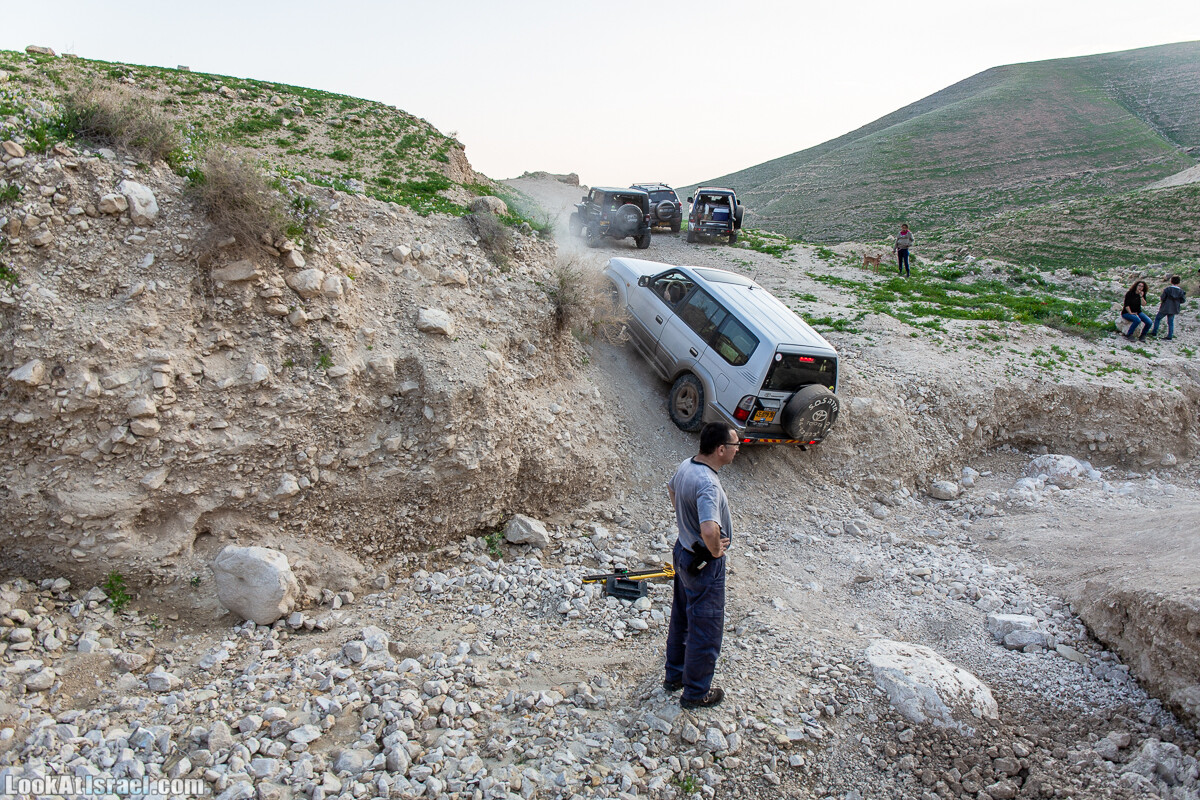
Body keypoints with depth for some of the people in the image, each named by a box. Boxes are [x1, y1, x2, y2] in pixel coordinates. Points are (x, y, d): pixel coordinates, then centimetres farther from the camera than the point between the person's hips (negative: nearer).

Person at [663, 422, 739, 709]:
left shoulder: (686, 465, -3)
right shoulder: (708, 485, -33)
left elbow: (671, 489, 19)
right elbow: (710, 529, -46)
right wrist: (716, 550, -25)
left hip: (684, 550, 9)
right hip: (705, 564, -9)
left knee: (681, 618, 24)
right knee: (705, 629, 9)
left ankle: (675, 675, 42)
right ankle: (696, 693, 26)